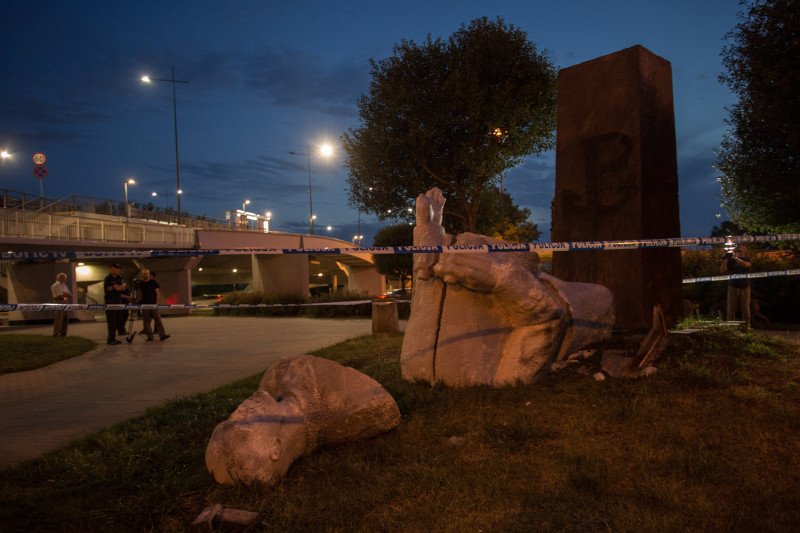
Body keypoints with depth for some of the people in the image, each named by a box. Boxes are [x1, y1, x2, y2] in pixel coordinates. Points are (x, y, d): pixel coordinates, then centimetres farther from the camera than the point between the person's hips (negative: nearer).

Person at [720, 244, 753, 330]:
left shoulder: (748, 260, 6)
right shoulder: (731, 260, 8)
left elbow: (745, 264, -18)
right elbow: (722, 271, 0)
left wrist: (735, 257, -20)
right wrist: (725, 259, -8)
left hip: (745, 287, 0)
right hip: (733, 287, 0)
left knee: (746, 310, 1)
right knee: (731, 310, -2)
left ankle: (746, 327, 5)